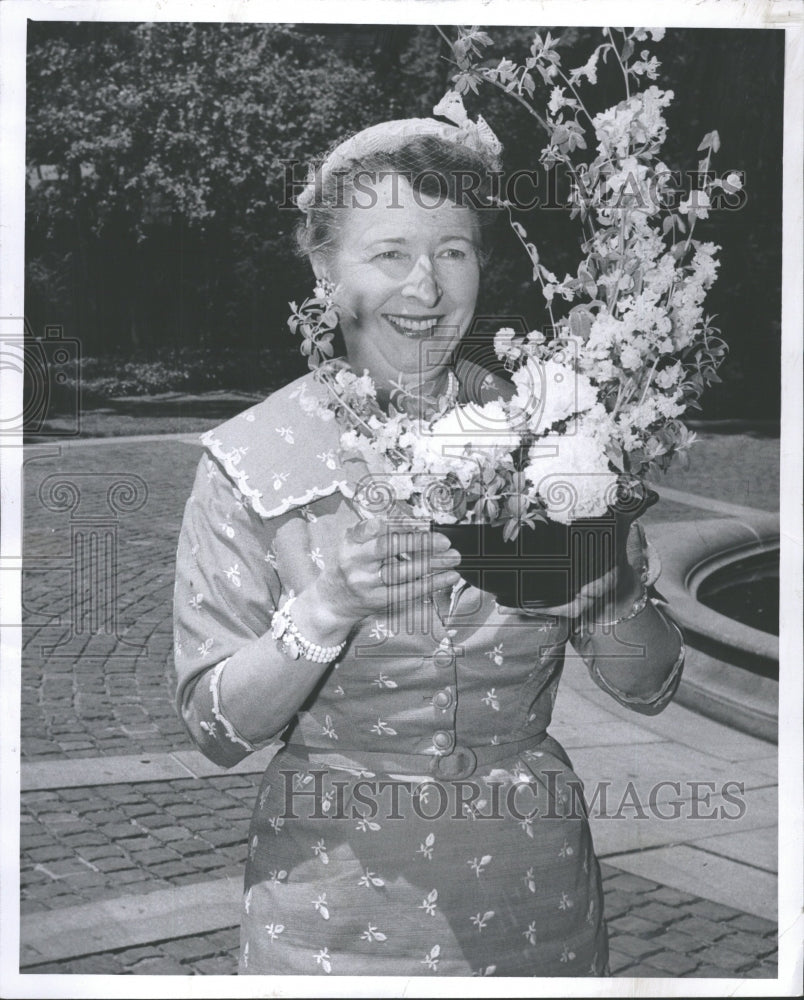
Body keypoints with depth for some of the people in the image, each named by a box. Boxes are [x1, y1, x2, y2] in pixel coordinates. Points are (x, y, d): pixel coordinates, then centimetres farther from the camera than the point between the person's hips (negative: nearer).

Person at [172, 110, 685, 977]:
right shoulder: (250, 461, -10)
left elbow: (648, 687, -1)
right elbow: (218, 728, -10)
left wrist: (613, 594, -22)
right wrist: (328, 609, -26)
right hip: (336, 912, -2)